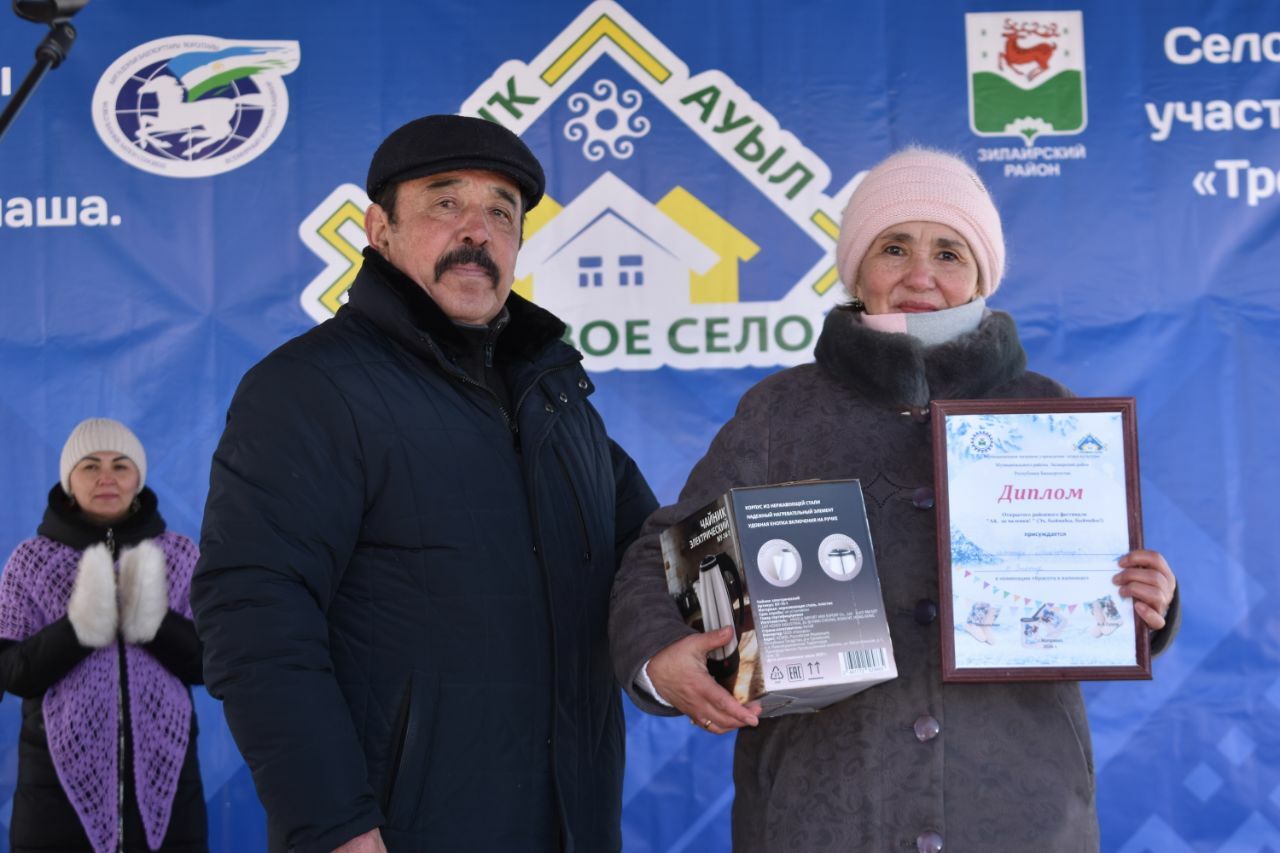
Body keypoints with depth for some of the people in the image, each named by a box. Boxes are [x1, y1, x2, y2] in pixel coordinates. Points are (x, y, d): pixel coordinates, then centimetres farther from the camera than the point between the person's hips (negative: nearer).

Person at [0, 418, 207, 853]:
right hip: (64, 774, -1)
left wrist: (152, 622, -17)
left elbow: (207, 664, 1)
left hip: (162, 775, 1)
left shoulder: (180, 555, 4)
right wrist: (79, 627, -19)